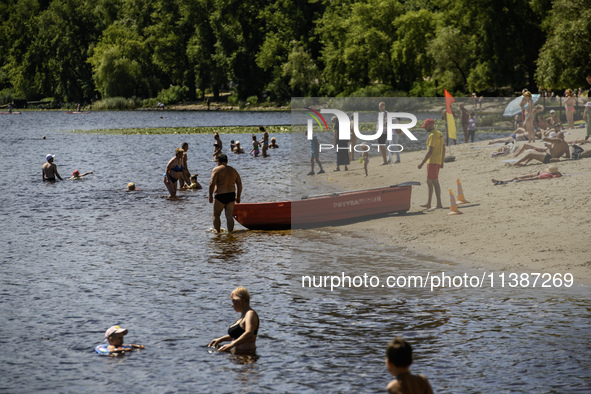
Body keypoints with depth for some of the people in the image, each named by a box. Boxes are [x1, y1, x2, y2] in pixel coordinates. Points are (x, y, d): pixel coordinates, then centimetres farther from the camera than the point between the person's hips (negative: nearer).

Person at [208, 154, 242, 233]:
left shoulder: (217, 170, -6)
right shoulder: (233, 170, 11)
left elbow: (212, 183, -15)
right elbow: (239, 185, 11)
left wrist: (210, 195, -8)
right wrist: (238, 196, 18)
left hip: (220, 196, -5)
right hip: (231, 195, 5)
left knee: (216, 215, 9)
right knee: (229, 215, 6)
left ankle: (217, 232, 7)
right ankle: (230, 232, -1)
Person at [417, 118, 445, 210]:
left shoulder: (432, 135, -16)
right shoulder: (440, 134, 13)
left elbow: (430, 151, -21)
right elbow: (443, 149, 17)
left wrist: (422, 163, -18)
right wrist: (442, 162, 23)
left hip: (432, 161, -10)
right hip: (438, 161, 10)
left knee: (434, 182, -7)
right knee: (430, 182, 15)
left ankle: (439, 204, -7)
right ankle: (428, 203, 18)